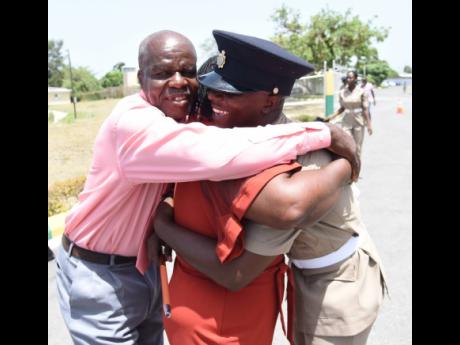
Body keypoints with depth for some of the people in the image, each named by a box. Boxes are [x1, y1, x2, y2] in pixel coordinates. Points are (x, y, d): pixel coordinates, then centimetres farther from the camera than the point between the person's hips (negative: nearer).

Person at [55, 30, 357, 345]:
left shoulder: (182, 117, -2)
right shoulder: (133, 123, -30)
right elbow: (216, 153, -43)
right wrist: (322, 133, -38)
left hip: (144, 263, 7)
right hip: (99, 274, -7)